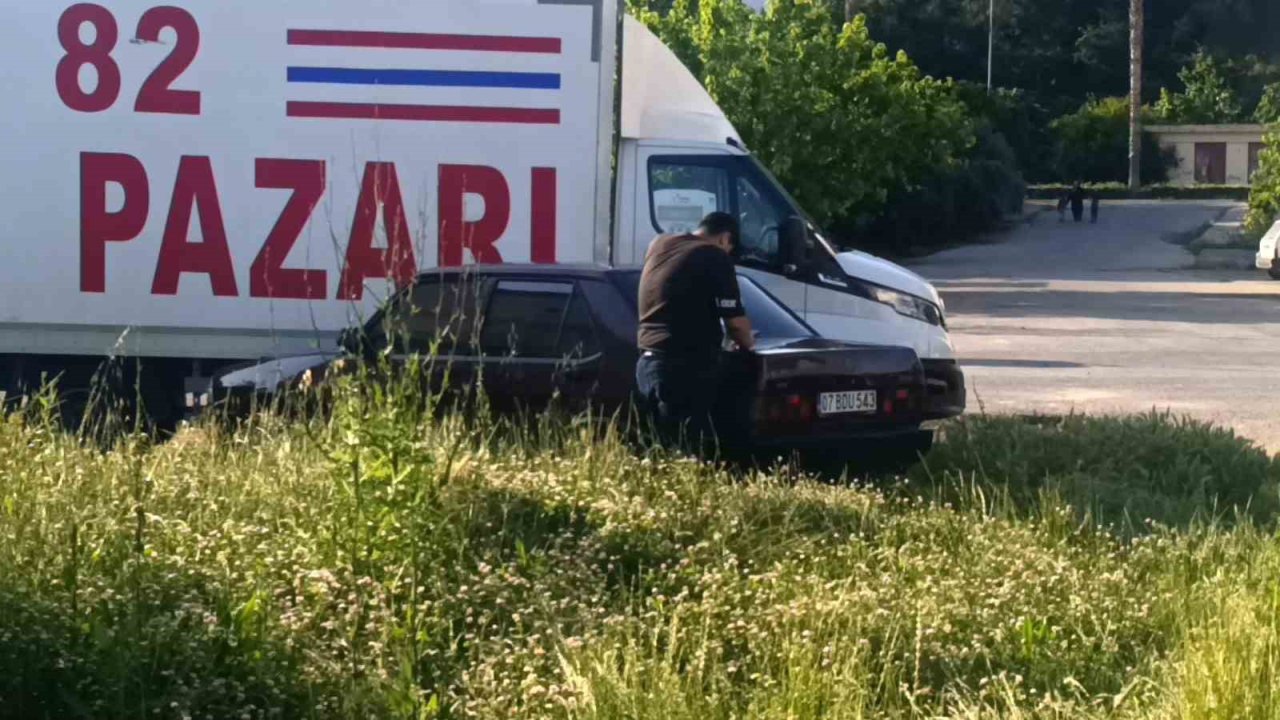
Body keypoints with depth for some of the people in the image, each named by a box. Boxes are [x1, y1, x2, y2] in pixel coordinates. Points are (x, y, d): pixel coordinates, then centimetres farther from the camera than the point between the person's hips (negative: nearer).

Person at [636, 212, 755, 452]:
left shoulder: (659, 245, 17)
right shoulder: (715, 257, -6)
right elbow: (735, 319, -9)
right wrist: (746, 342, 13)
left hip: (648, 363, 8)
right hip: (686, 368, -8)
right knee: (690, 454, -9)